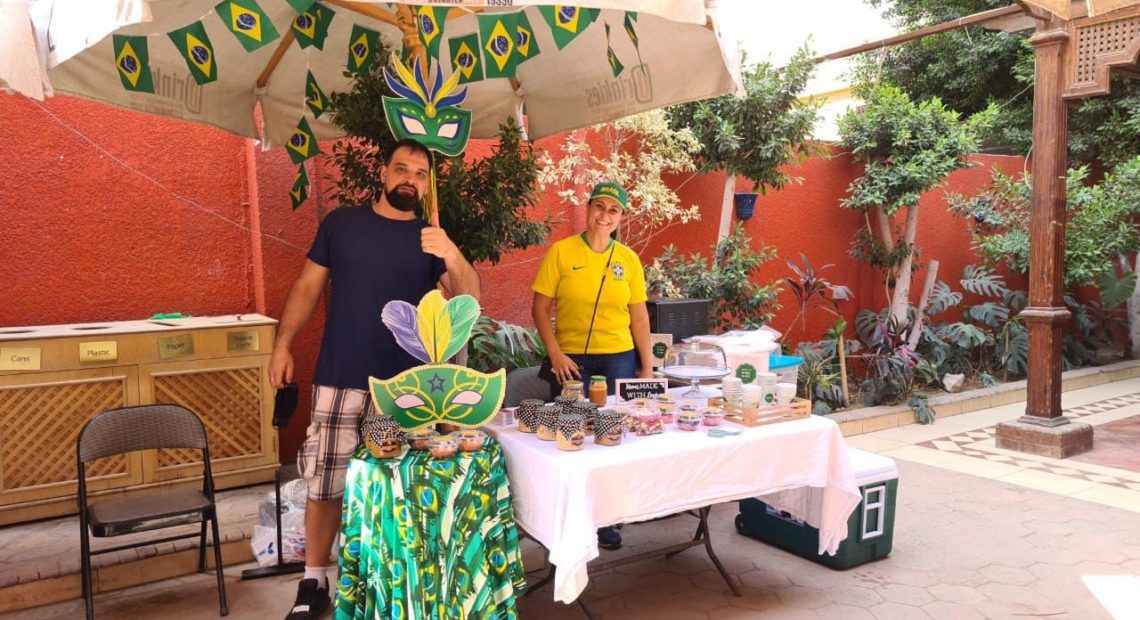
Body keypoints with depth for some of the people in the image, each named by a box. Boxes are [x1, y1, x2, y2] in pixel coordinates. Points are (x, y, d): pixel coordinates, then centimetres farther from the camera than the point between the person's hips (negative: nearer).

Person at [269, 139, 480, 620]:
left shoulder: (432, 239, 6)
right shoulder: (341, 222, 6)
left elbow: (469, 300, -6)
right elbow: (308, 287, 9)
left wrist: (453, 256, -25)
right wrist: (282, 344, 0)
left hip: (405, 384, 1)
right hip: (339, 379, 0)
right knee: (324, 481, 2)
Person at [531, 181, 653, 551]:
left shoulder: (628, 259, 5)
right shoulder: (561, 252, -2)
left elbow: (639, 316, 8)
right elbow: (540, 308, -2)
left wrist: (647, 367, 7)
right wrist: (555, 354, -10)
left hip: (619, 359, 2)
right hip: (572, 360, -2)